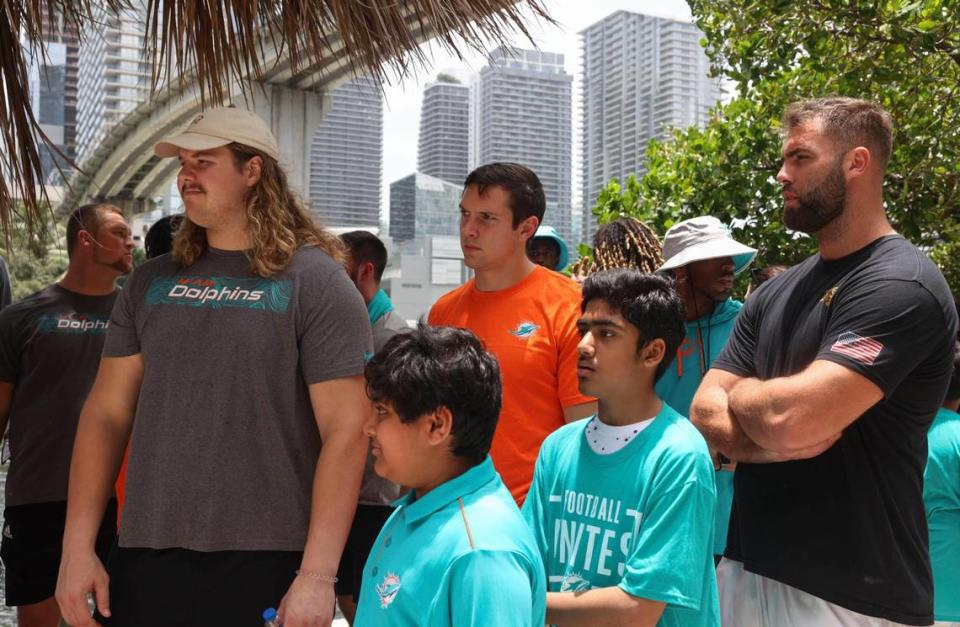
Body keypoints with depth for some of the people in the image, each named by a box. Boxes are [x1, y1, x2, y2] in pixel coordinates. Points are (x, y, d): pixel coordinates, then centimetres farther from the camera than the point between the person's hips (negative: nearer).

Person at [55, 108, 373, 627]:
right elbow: (106, 414, 10)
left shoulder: (314, 282, -5)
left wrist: (318, 574, -16)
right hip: (145, 557, 4)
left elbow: (345, 431, -10)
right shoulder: (151, 282, 10)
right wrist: (77, 547, 2)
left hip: (267, 564, -4)